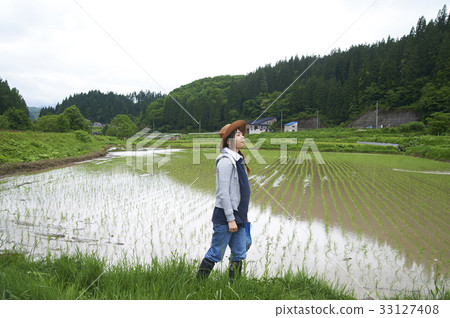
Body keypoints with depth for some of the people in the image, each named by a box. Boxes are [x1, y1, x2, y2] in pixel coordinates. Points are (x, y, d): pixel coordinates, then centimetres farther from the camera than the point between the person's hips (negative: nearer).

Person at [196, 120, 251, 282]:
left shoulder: (238, 159, 14)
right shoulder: (226, 161, -15)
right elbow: (223, 193, -19)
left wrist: (243, 215, 20)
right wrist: (230, 219, -19)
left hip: (238, 216, 9)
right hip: (224, 216, -9)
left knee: (239, 254, 11)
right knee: (215, 254, 0)